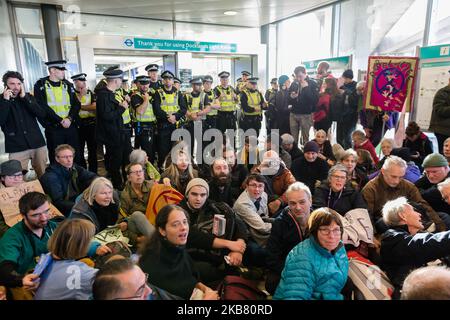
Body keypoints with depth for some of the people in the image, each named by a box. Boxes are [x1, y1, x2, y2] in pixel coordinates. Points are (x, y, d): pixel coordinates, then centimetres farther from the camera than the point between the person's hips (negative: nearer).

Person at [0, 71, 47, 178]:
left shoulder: (28, 96, 9)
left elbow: (42, 114, -5)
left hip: (37, 144, 2)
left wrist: (24, 97, -9)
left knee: (44, 176, 7)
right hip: (16, 148, -2)